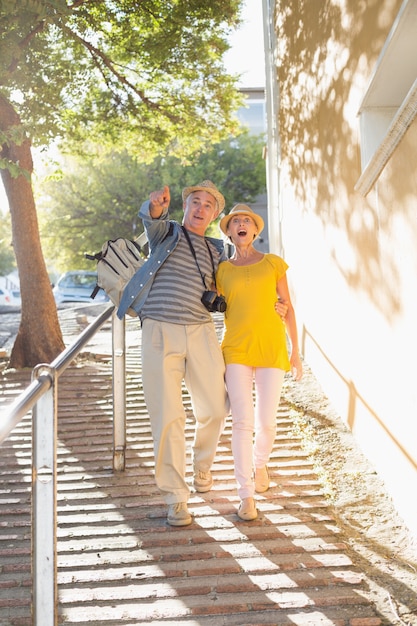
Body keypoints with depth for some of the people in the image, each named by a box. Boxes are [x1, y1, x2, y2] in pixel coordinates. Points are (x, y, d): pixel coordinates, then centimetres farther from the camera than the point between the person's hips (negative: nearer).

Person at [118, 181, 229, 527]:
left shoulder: (216, 251, 19)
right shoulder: (167, 232, 7)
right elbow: (151, 219, -17)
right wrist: (155, 205, -43)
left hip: (201, 332, 4)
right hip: (160, 331, -4)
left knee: (214, 408, 6)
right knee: (168, 416, -6)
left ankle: (202, 466, 36)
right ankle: (176, 498, 4)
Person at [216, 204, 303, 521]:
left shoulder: (273, 263, 7)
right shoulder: (222, 270, 9)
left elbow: (288, 307, 9)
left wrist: (296, 351, 6)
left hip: (271, 348, 0)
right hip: (236, 349, 0)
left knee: (266, 421, -1)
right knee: (243, 421, -10)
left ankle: (260, 464, 32)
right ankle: (246, 495, -1)